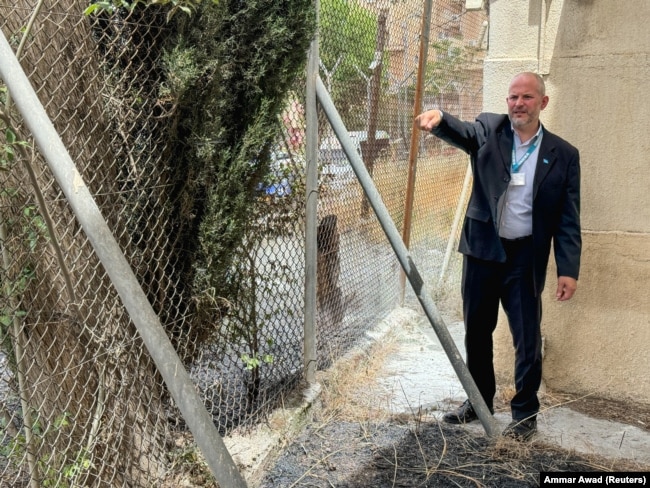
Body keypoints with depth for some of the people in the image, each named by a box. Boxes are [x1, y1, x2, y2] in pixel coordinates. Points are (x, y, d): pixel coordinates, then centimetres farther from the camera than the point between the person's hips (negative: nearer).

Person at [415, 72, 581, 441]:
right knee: (476, 331, 14)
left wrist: (569, 270, -7)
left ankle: (525, 413, 23)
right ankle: (479, 401, 33)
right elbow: (462, 133, -21)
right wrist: (439, 119, -44)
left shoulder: (563, 155, -1)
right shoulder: (490, 130, 2)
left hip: (525, 258, -2)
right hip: (482, 249, 2)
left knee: (527, 338, 4)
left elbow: (568, 219, -1)